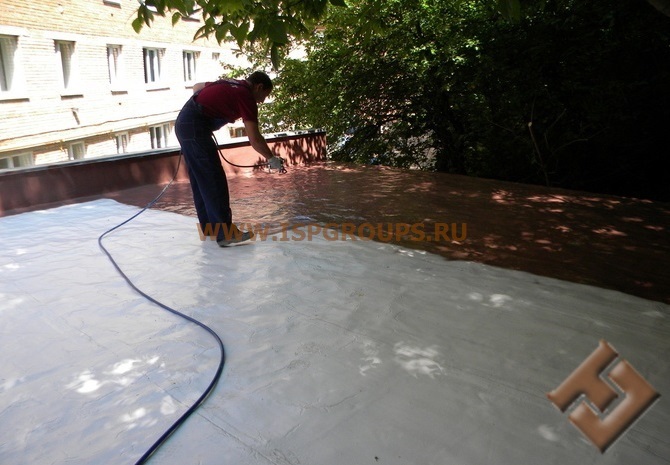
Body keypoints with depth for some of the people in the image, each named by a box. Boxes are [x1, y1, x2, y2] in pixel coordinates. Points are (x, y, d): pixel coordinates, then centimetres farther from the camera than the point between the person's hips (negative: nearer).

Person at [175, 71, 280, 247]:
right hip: (195, 127, -10)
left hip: (183, 122, 10)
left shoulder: (231, 84, 18)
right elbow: (255, 139, -12)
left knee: (200, 181, 13)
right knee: (214, 181, -9)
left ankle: (209, 227, 21)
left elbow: (197, 86, 32)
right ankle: (225, 233, -9)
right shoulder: (246, 96, -8)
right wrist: (271, 159, -1)